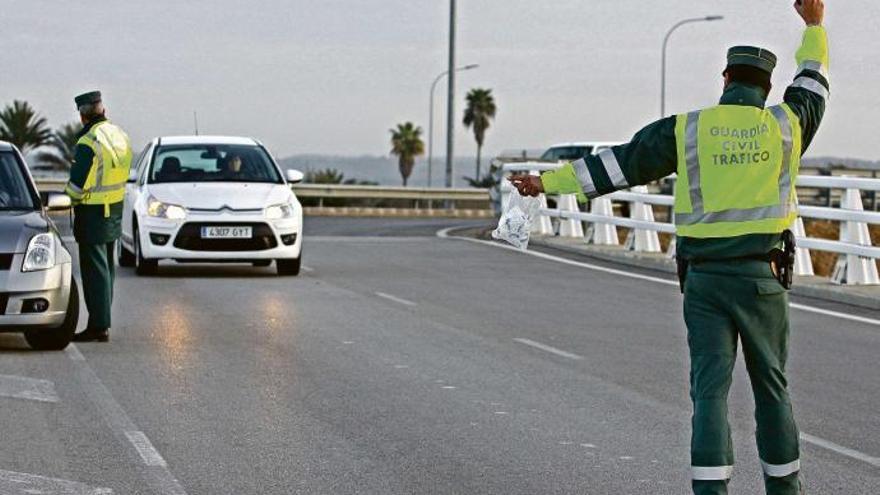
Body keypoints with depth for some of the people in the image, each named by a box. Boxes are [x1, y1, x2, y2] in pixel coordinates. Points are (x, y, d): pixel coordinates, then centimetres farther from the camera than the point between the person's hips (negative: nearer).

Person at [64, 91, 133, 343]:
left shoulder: (88, 143, -21)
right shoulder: (120, 135, 4)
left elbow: (77, 184, -18)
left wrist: (71, 200, 2)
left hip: (92, 213, -8)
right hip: (115, 209, 8)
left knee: (94, 269, -4)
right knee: (108, 266, 16)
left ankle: (99, 326, -3)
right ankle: (102, 320, 24)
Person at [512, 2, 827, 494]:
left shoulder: (686, 129, 0)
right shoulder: (784, 125, 2)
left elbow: (616, 164, 1)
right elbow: (813, 85, 23)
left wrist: (548, 182, 9)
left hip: (704, 278, 0)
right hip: (762, 277, 0)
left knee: (710, 390, -1)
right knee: (772, 385, 13)